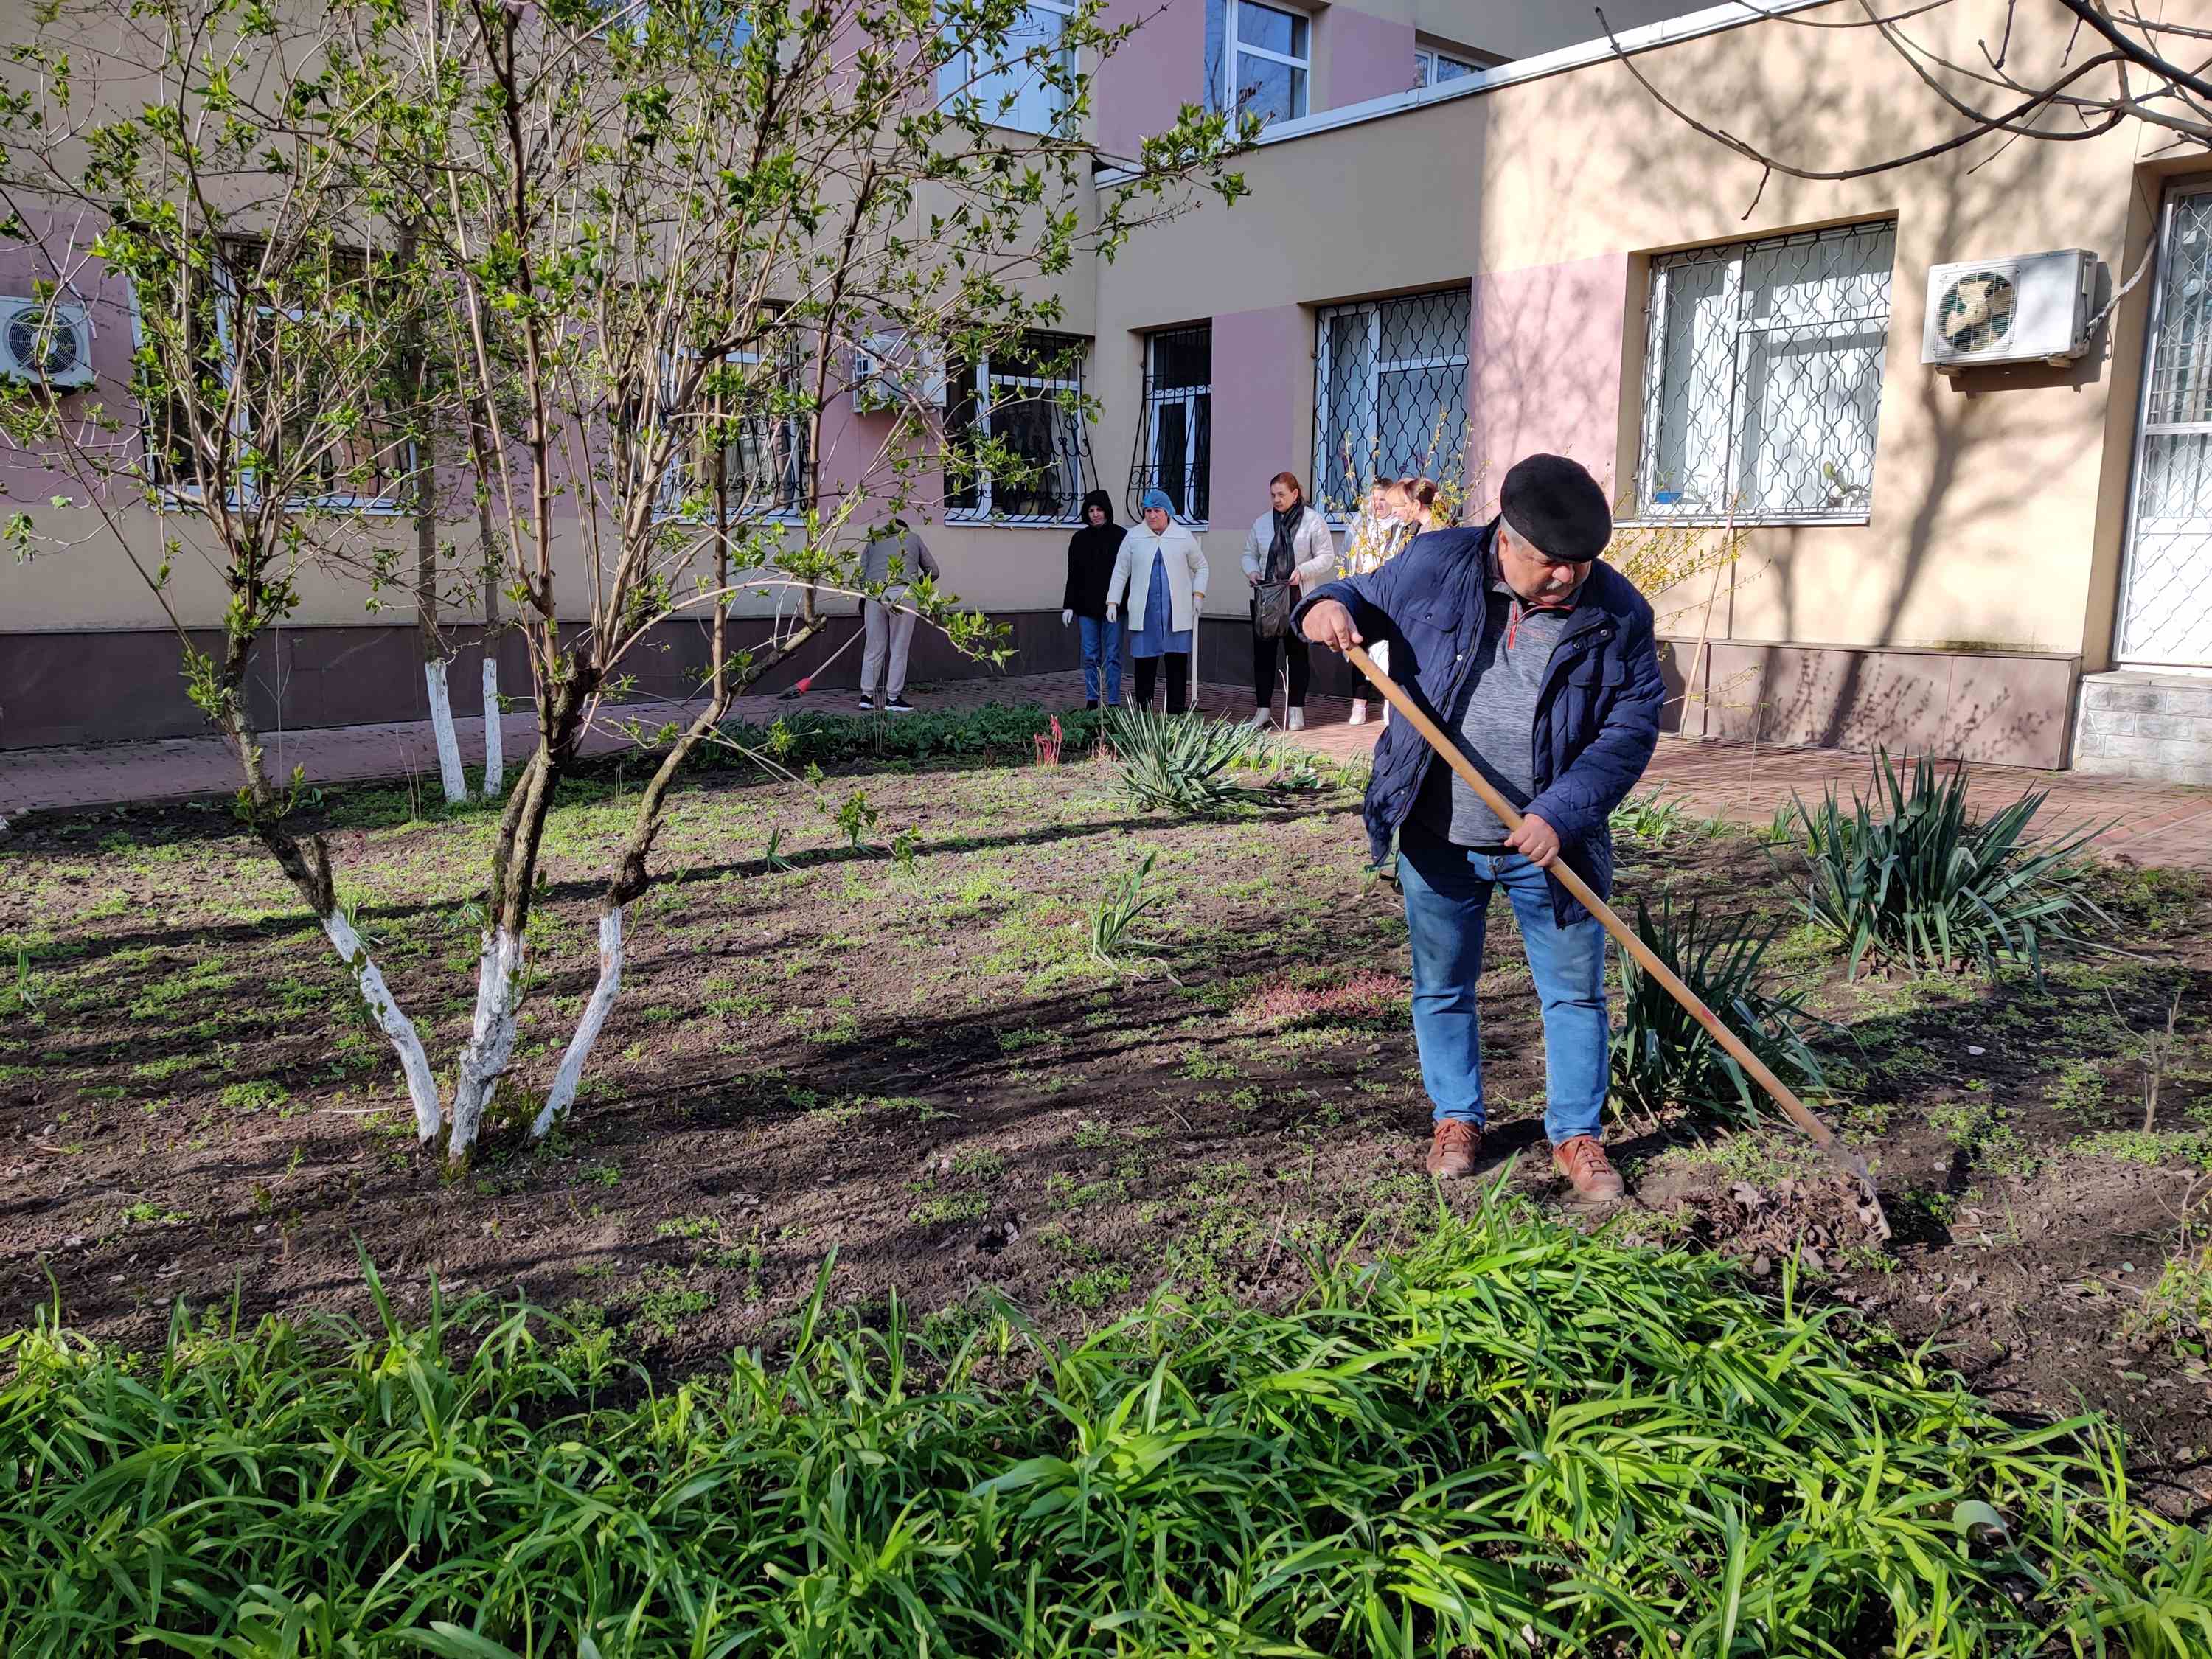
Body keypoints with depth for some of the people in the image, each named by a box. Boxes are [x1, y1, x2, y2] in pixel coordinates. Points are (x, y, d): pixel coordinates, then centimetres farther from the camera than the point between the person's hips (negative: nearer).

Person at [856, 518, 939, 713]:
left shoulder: (873, 541, 24)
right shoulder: (914, 538, 21)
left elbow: (861, 574, 11)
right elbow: (933, 572, 22)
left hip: (874, 594, 2)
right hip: (902, 594, -2)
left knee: (874, 647, 10)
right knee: (899, 650, 4)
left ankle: (866, 696, 13)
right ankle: (893, 698, 6)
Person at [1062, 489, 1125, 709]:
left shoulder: (1121, 536, -2)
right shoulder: (1080, 539, 8)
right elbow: (1073, 575, 11)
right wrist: (1069, 606, 6)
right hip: (1087, 607, 3)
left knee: (1112, 656, 0)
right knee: (1090, 656, 6)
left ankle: (1113, 702, 5)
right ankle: (1091, 700, 13)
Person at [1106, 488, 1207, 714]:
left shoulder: (1184, 537, 6)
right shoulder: (1133, 537, 5)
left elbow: (1200, 566, 16)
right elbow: (1120, 571, 10)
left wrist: (1198, 595, 4)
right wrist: (1112, 602, 5)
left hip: (1177, 612, 0)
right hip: (1145, 611, 0)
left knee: (1178, 662, 0)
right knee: (1145, 661, -1)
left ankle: (1176, 712, 6)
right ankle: (1142, 711, 7)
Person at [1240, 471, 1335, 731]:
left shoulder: (1313, 521, -2)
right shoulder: (1262, 522, 10)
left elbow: (1326, 557, -3)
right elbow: (1249, 553, 17)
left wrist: (1303, 571, -18)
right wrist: (1252, 571, -4)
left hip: (1299, 599, -3)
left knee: (1297, 652, 4)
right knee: (1263, 651, 3)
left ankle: (1296, 710, 11)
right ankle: (1262, 709, 10)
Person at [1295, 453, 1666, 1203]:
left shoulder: (1617, 613, -9)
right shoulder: (1435, 566, -8)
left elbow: (1632, 726, -9)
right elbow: (1367, 599, 9)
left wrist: (1562, 813, -20)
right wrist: (1330, 607, -17)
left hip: (1550, 843, 0)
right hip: (1437, 839, 1)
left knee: (1575, 993, 9)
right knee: (1442, 988, 14)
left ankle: (1576, 1134, 28)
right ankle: (1456, 1118, 34)